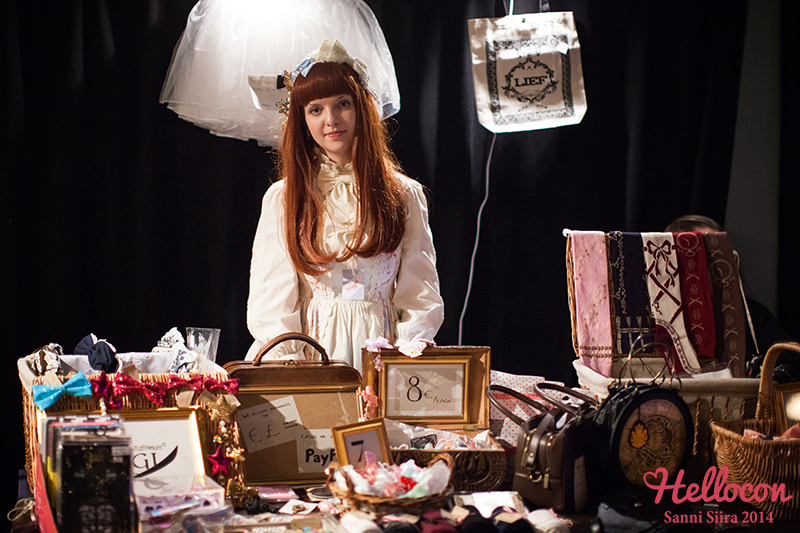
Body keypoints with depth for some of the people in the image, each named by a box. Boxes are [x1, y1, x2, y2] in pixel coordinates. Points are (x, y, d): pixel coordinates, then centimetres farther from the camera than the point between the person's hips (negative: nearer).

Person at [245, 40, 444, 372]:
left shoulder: (404, 195, 11)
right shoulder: (282, 198, 10)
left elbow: (420, 296, 8)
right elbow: (271, 299, 5)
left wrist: (407, 351, -8)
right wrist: (287, 361, -10)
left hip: (378, 348, 0)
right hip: (307, 348, 0)